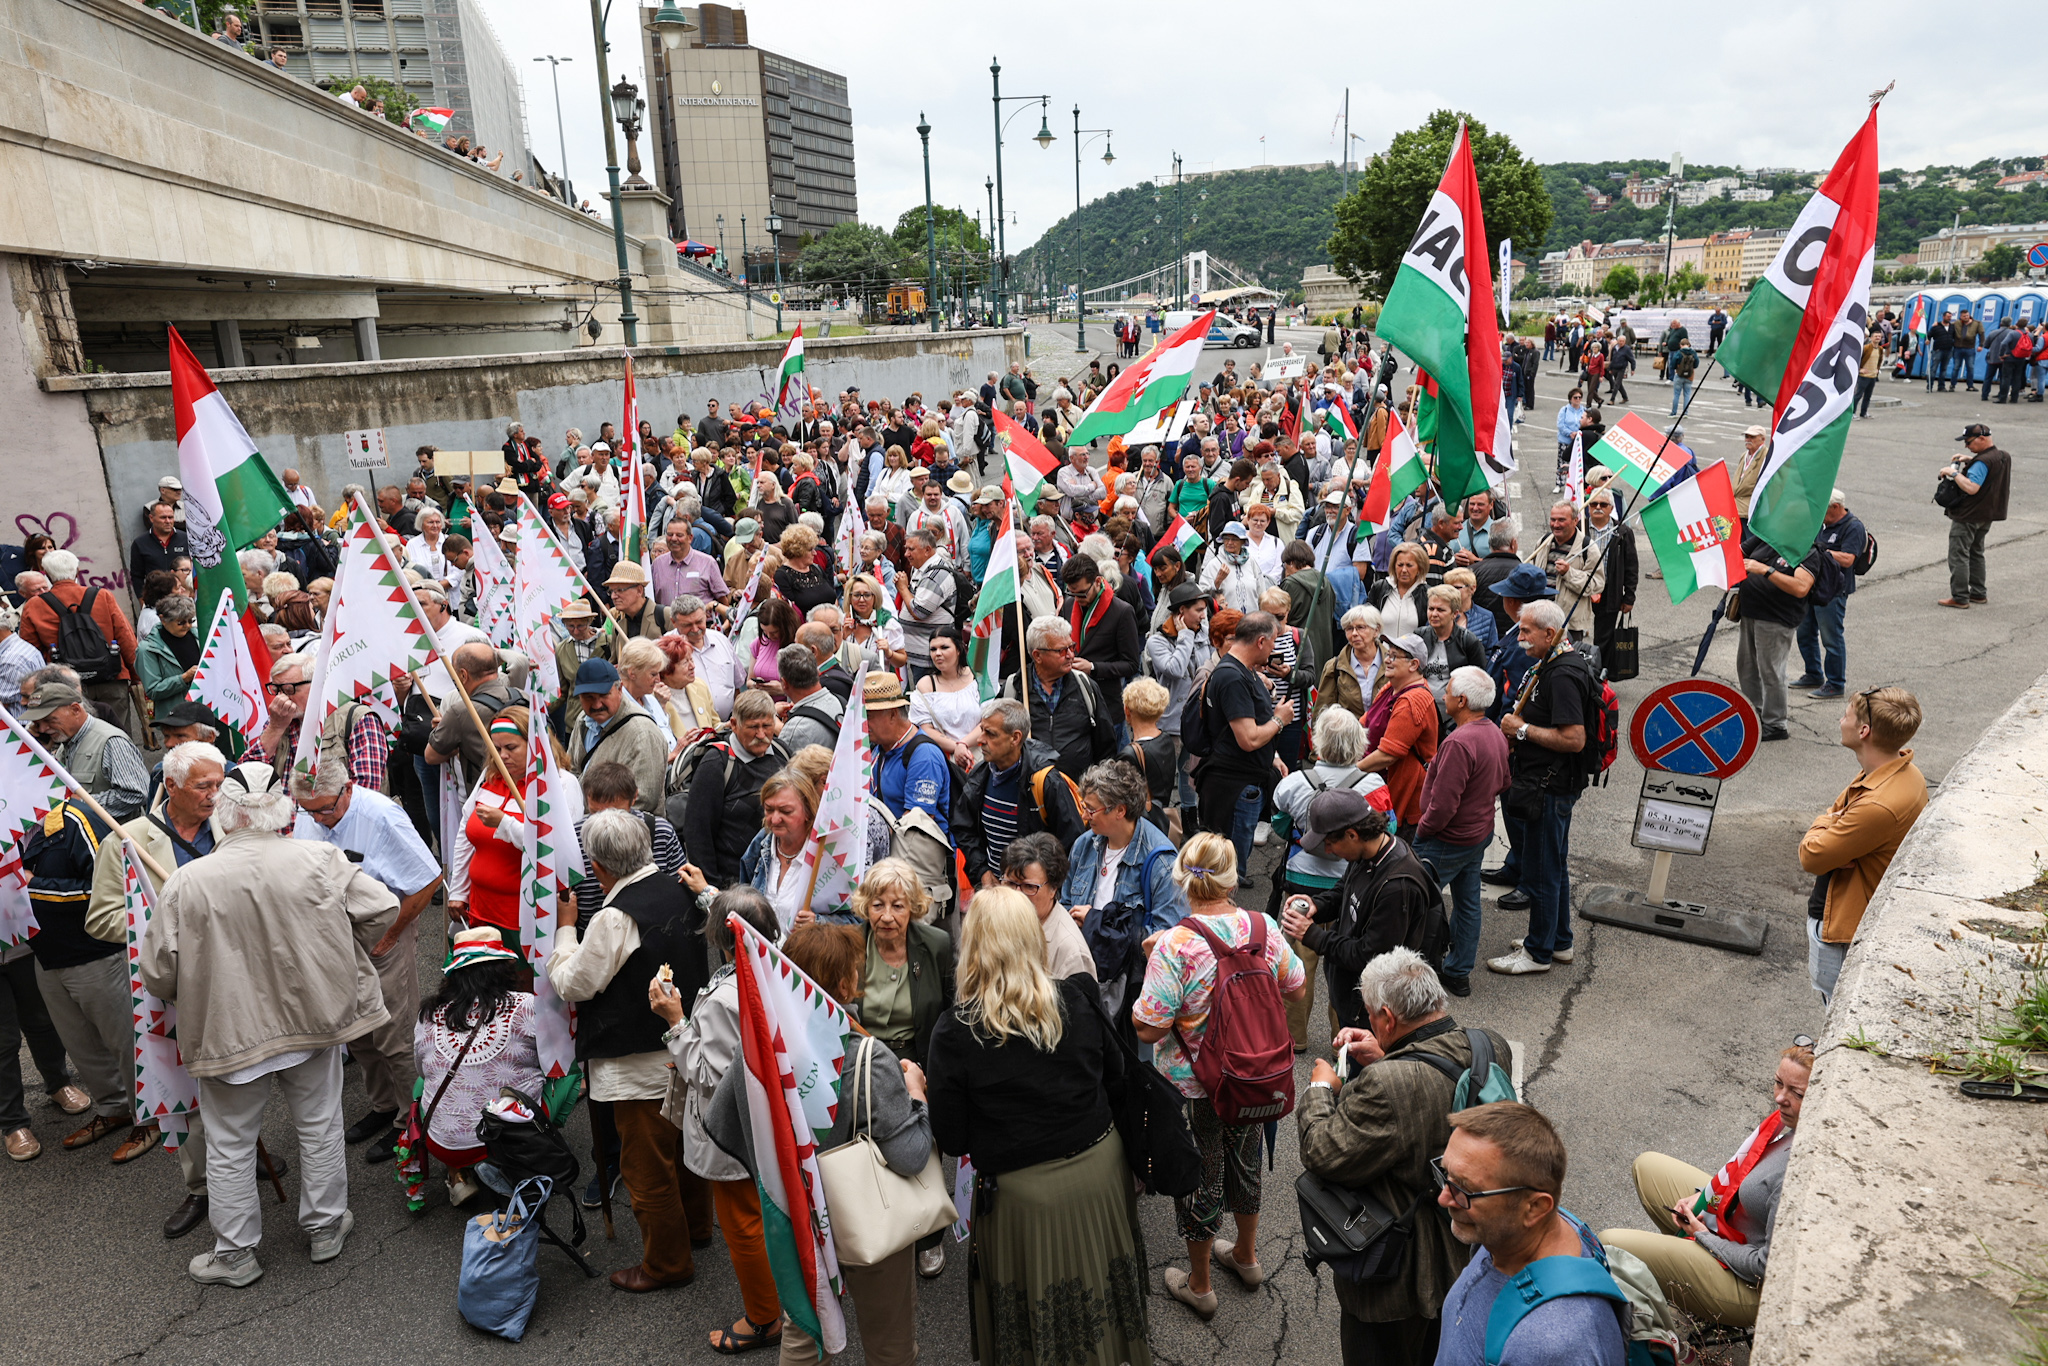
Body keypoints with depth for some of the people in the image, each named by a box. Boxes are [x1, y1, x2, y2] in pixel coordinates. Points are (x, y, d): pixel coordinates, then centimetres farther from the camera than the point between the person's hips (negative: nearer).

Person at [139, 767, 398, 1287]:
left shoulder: (187, 882, -17)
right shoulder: (320, 861, -15)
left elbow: (157, 971, -10)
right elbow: (383, 908, -10)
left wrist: (189, 996, 12)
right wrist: (344, 953, 9)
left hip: (228, 1031, -1)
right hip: (315, 1020, 1)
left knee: (230, 1146, 17)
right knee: (320, 1126, 19)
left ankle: (234, 1253, 30)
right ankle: (325, 1227, 34)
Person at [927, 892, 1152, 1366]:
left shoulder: (954, 1033, -18)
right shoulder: (1079, 999, -10)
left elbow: (952, 1140, -11)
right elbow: (1115, 1081, 4)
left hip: (1023, 1192, -3)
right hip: (1100, 1171, 3)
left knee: (1035, 1324, 19)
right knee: (1099, 1289, 25)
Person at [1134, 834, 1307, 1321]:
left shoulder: (1176, 945, -29)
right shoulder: (1264, 927, -13)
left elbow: (1148, 1028, -25)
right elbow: (1297, 989, 3)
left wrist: (1152, 965, -13)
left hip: (1193, 1086, -4)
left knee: (1199, 1177, 15)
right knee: (1244, 1160, 27)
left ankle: (1199, 1285, 35)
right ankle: (1246, 1256, 49)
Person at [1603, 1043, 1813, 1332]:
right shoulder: (1792, 1116, -13)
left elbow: (1768, 1266, -26)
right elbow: (1746, 1165, 10)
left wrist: (1703, 1235, -12)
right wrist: (1703, 1196, 2)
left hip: (1752, 1286, -9)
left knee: (1610, 1244, -11)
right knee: (1648, 1165, 20)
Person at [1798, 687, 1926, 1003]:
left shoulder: (1879, 805, -33)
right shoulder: (1900, 772, -1)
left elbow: (1810, 857, -24)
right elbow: (1833, 813, 10)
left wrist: (1821, 828, -4)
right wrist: (1828, 832, -12)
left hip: (1843, 932, -9)